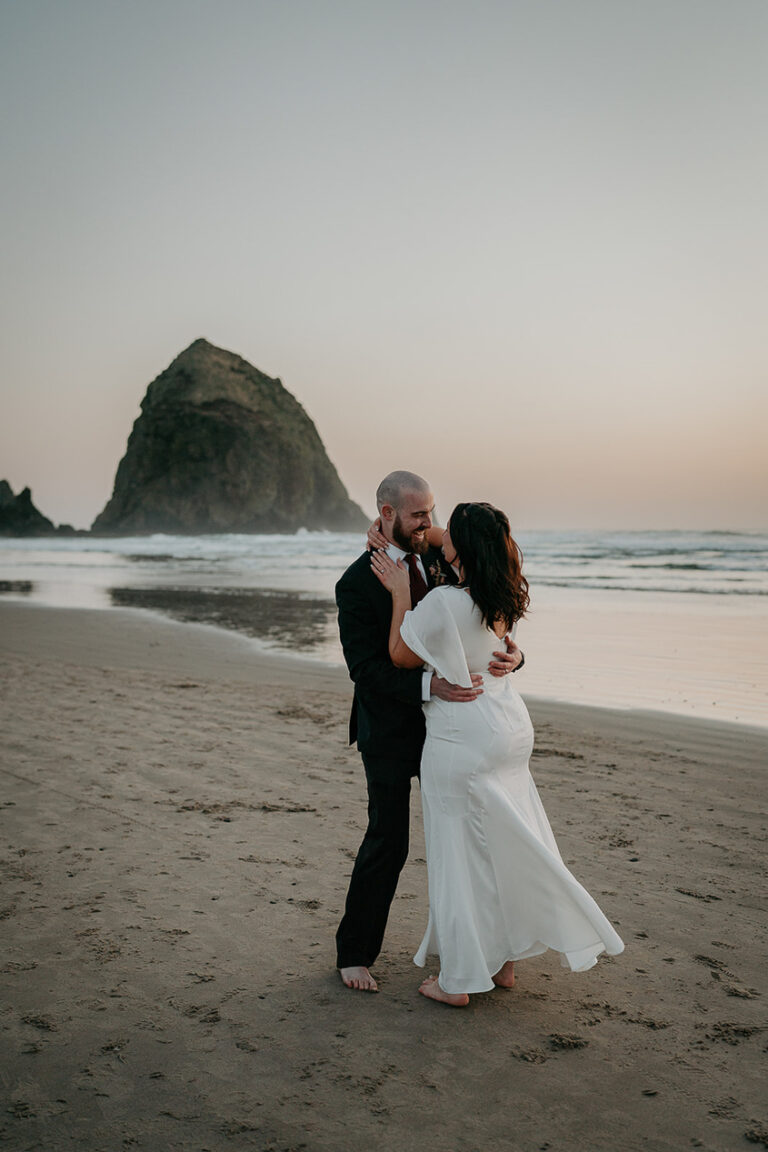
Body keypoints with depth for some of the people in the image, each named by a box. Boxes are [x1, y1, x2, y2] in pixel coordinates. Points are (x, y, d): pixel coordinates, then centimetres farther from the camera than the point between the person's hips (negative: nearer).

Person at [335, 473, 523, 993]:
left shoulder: (441, 559, 1)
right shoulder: (357, 583, -16)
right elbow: (365, 667, -22)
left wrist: (510, 654, -20)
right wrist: (429, 685, -35)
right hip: (391, 730, -5)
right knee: (388, 842, 3)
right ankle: (354, 953, 22)